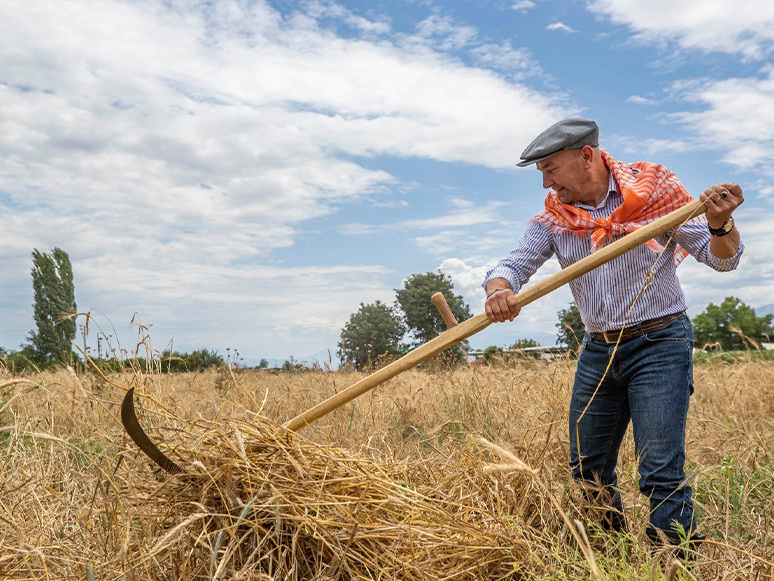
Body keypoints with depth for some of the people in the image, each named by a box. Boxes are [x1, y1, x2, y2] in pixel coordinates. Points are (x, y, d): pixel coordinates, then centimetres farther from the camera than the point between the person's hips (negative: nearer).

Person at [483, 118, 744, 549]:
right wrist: (499, 291, -31)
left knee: (662, 474, -11)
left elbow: (722, 259, -3)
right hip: (598, 352, 5)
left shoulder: (655, 191, -6)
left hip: (660, 343, -5)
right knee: (587, 471, 14)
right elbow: (512, 265, -6)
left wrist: (719, 223, -27)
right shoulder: (552, 220, 4)